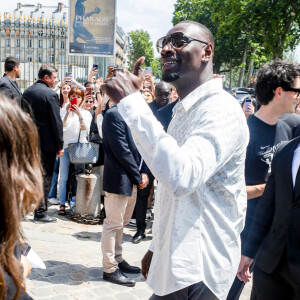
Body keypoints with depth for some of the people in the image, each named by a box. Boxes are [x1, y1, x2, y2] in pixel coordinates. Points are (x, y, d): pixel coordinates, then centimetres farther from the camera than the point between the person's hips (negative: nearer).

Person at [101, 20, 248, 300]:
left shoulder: (221, 110, -19)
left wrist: (131, 102, -32)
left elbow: (183, 177, -36)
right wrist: (157, 247, 20)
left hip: (195, 270, -9)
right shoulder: (185, 111, 12)